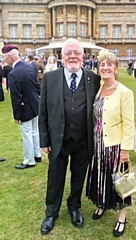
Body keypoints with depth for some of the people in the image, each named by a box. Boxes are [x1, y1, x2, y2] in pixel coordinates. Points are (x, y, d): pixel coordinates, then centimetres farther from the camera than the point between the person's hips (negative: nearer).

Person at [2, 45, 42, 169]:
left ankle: (29, 161, 21)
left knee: (27, 136, 6)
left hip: (26, 109, -8)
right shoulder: (29, 67, 0)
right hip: (36, 106, 8)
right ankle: (37, 155, 36)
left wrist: (16, 115, -12)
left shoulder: (13, 74, -23)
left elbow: (16, 98, -21)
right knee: (35, 132, 21)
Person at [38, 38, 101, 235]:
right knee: (55, 179, 16)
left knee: (78, 178, 20)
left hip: (83, 142, 1)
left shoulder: (94, 79, -4)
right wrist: (44, 139, -2)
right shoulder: (50, 78, -4)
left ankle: (74, 207, 46)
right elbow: (43, 112, -1)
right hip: (57, 140, 0)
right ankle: (51, 213, 40)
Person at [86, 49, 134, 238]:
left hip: (115, 145, -5)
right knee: (100, 177, 20)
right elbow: (94, 118, 8)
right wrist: (92, 141, 9)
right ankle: (102, 205, 45)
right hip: (97, 143, 5)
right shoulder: (97, 89, 2)